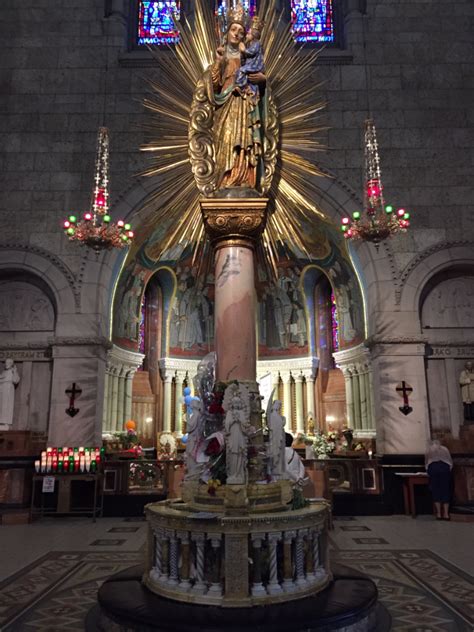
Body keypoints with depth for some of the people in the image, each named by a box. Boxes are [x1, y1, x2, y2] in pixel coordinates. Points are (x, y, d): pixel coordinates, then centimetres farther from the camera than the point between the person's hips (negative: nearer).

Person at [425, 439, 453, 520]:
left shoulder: (429, 449, 24)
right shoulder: (445, 449, 26)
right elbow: (450, 461, 19)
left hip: (433, 467, -1)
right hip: (445, 467, 1)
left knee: (436, 490, 2)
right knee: (445, 490, 4)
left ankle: (439, 514, -1)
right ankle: (446, 514, 0)